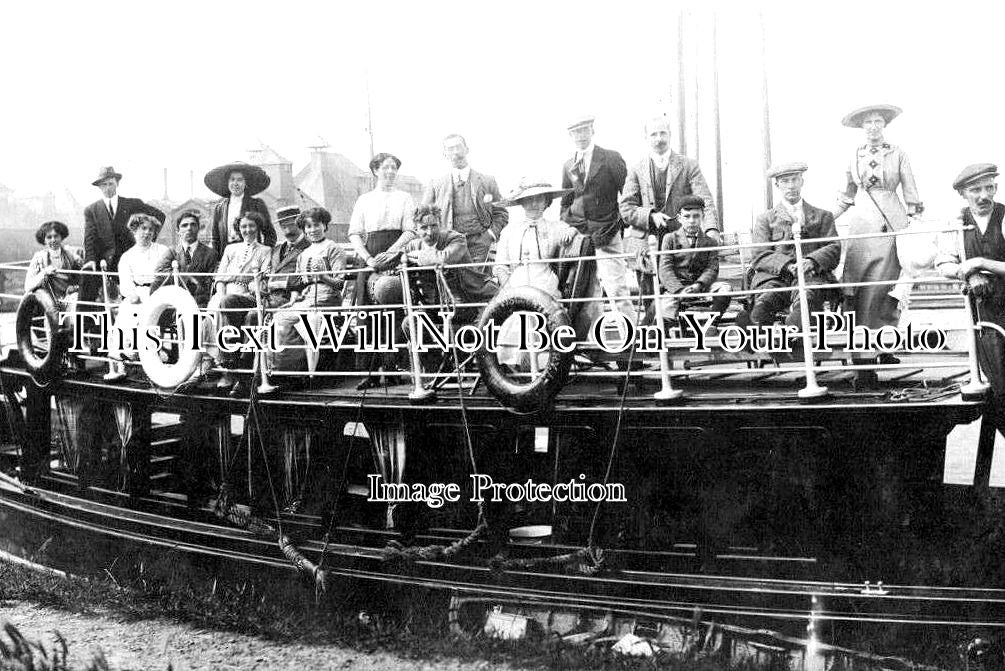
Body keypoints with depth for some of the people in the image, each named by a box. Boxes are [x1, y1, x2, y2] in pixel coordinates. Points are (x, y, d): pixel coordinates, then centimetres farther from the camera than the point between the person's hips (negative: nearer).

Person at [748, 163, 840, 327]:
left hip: (811, 275, 0)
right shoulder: (765, 219, 23)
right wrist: (787, 265, -13)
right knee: (767, 298, -36)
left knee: (807, 295, -38)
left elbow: (834, 249, 12)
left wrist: (811, 261, -11)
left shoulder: (823, 216, 26)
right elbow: (761, 255, 8)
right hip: (775, 276, 1)